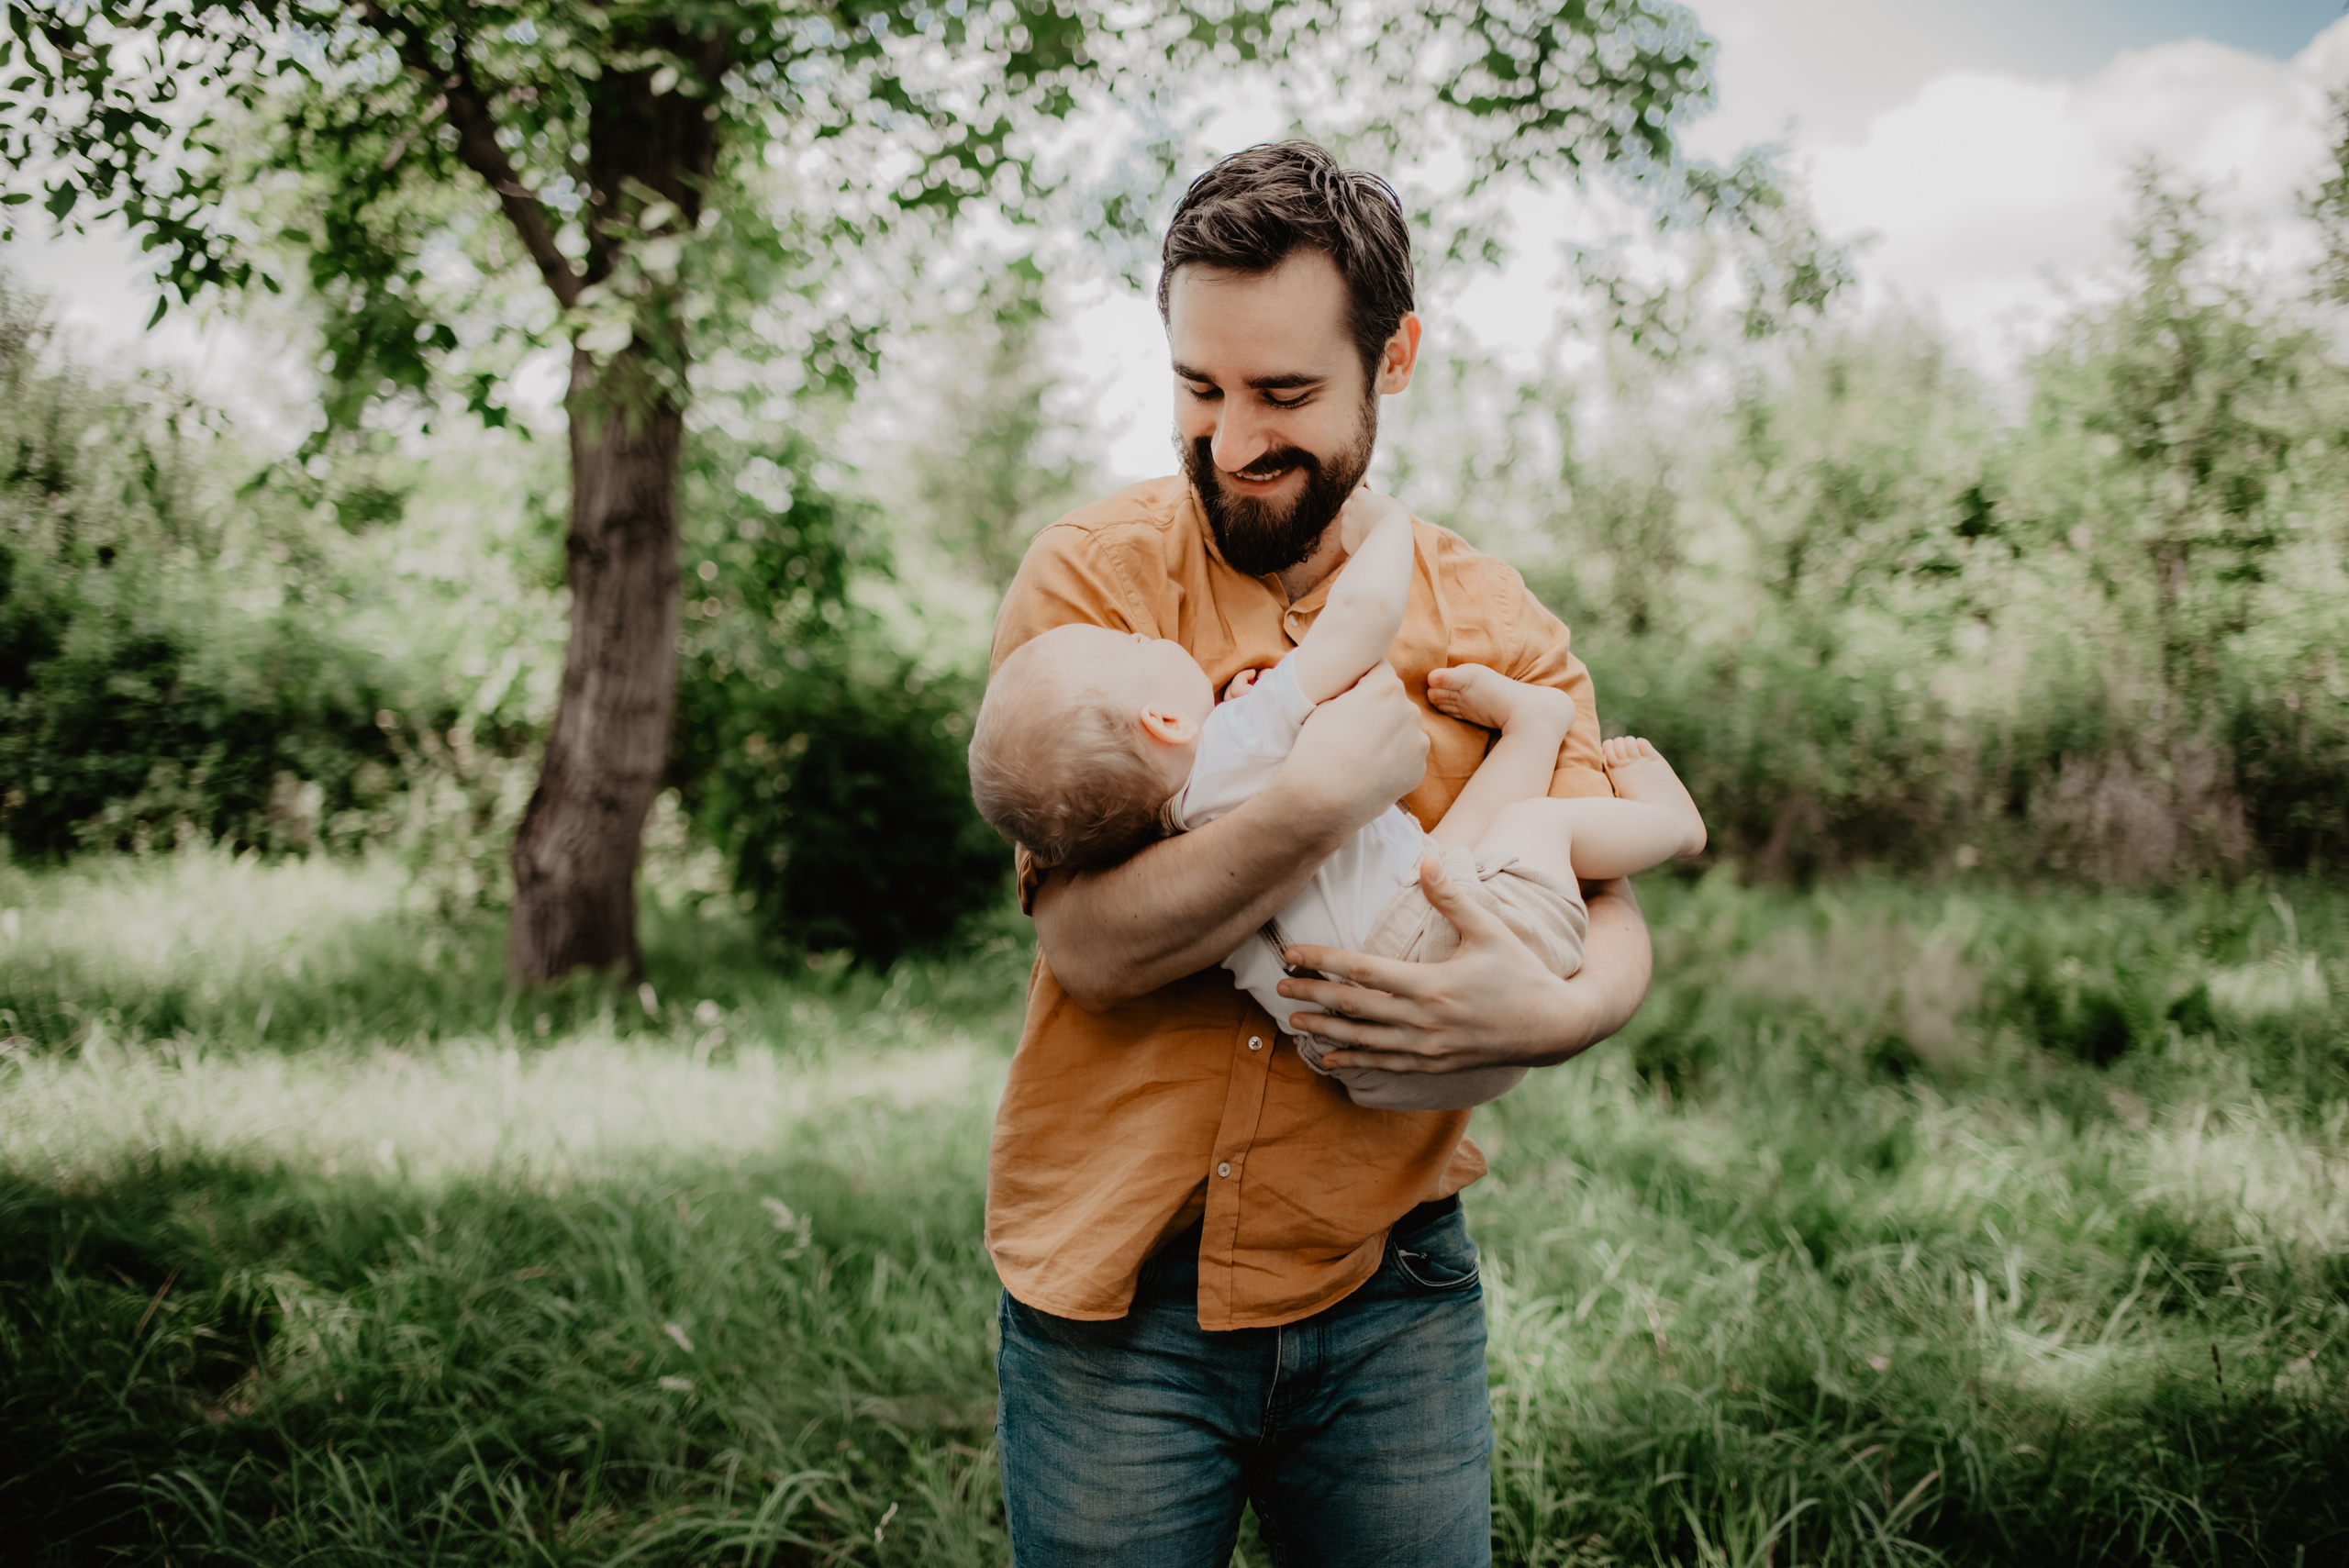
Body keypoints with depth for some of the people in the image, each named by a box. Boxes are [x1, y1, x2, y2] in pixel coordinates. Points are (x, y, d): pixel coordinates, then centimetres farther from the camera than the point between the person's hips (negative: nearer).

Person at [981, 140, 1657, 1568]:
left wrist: (1552, 1011, -21)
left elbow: (1611, 915, 0)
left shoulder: (1491, 623, 2)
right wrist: (1330, 790, -25)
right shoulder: (1094, 575, -7)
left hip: (1387, 1285, 3)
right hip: (1113, 1291, -2)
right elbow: (1090, 944, -16)